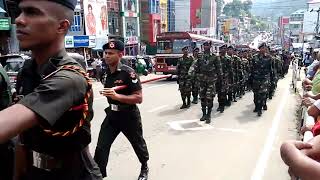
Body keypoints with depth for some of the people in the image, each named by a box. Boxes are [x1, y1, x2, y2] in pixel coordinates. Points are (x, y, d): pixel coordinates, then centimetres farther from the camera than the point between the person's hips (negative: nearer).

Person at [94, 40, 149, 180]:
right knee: (101, 148, -2)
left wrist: (117, 96, -36)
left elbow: (139, 98, -27)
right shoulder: (106, 71, 1)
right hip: (112, 115, 5)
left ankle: (144, 168, 47)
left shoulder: (128, 72, -22)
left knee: (138, 144, 19)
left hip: (129, 116, -5)